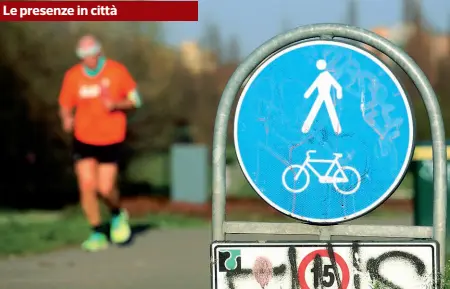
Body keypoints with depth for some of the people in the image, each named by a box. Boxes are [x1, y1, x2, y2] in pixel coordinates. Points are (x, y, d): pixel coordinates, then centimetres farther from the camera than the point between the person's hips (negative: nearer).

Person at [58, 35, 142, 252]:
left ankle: (117, 215, 30)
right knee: (87, 186, -8)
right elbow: (65, 106, 6)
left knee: (105, 189, -6)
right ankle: (97, 234, 8)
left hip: (111, 139, -1)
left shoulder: (117, 71, -7)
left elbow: (134, 99, 1)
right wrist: (66, 119, -17)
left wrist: (116, 104, -19)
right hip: (83, 139, 1)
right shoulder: (72, 76, -4)